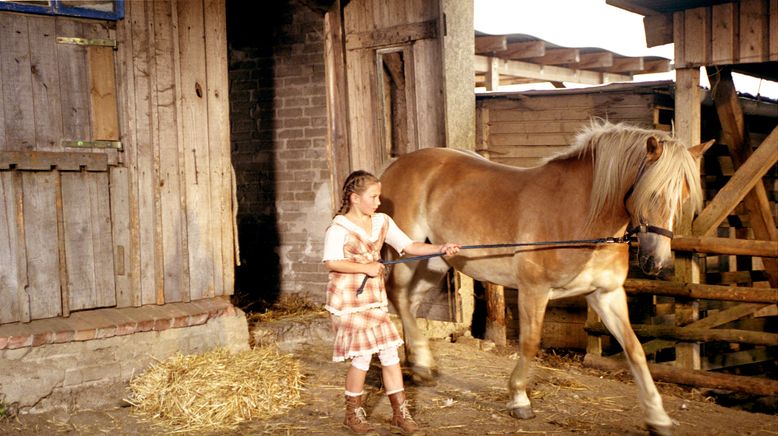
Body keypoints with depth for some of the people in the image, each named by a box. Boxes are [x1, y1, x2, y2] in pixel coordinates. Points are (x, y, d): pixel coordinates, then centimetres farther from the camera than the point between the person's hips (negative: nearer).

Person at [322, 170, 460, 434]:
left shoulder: (382, 222, 6)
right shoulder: (339, 228, -12)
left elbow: (410, 247, 2)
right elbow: (331, 263, -21)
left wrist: (440, 249, -10)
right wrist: (366, 267, -20)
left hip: (375, 298, 6)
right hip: (348, 300, -6)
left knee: (389, 352, 5)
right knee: (363, 355, -3)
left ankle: (400, 413, 15)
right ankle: (353, 413, 17)